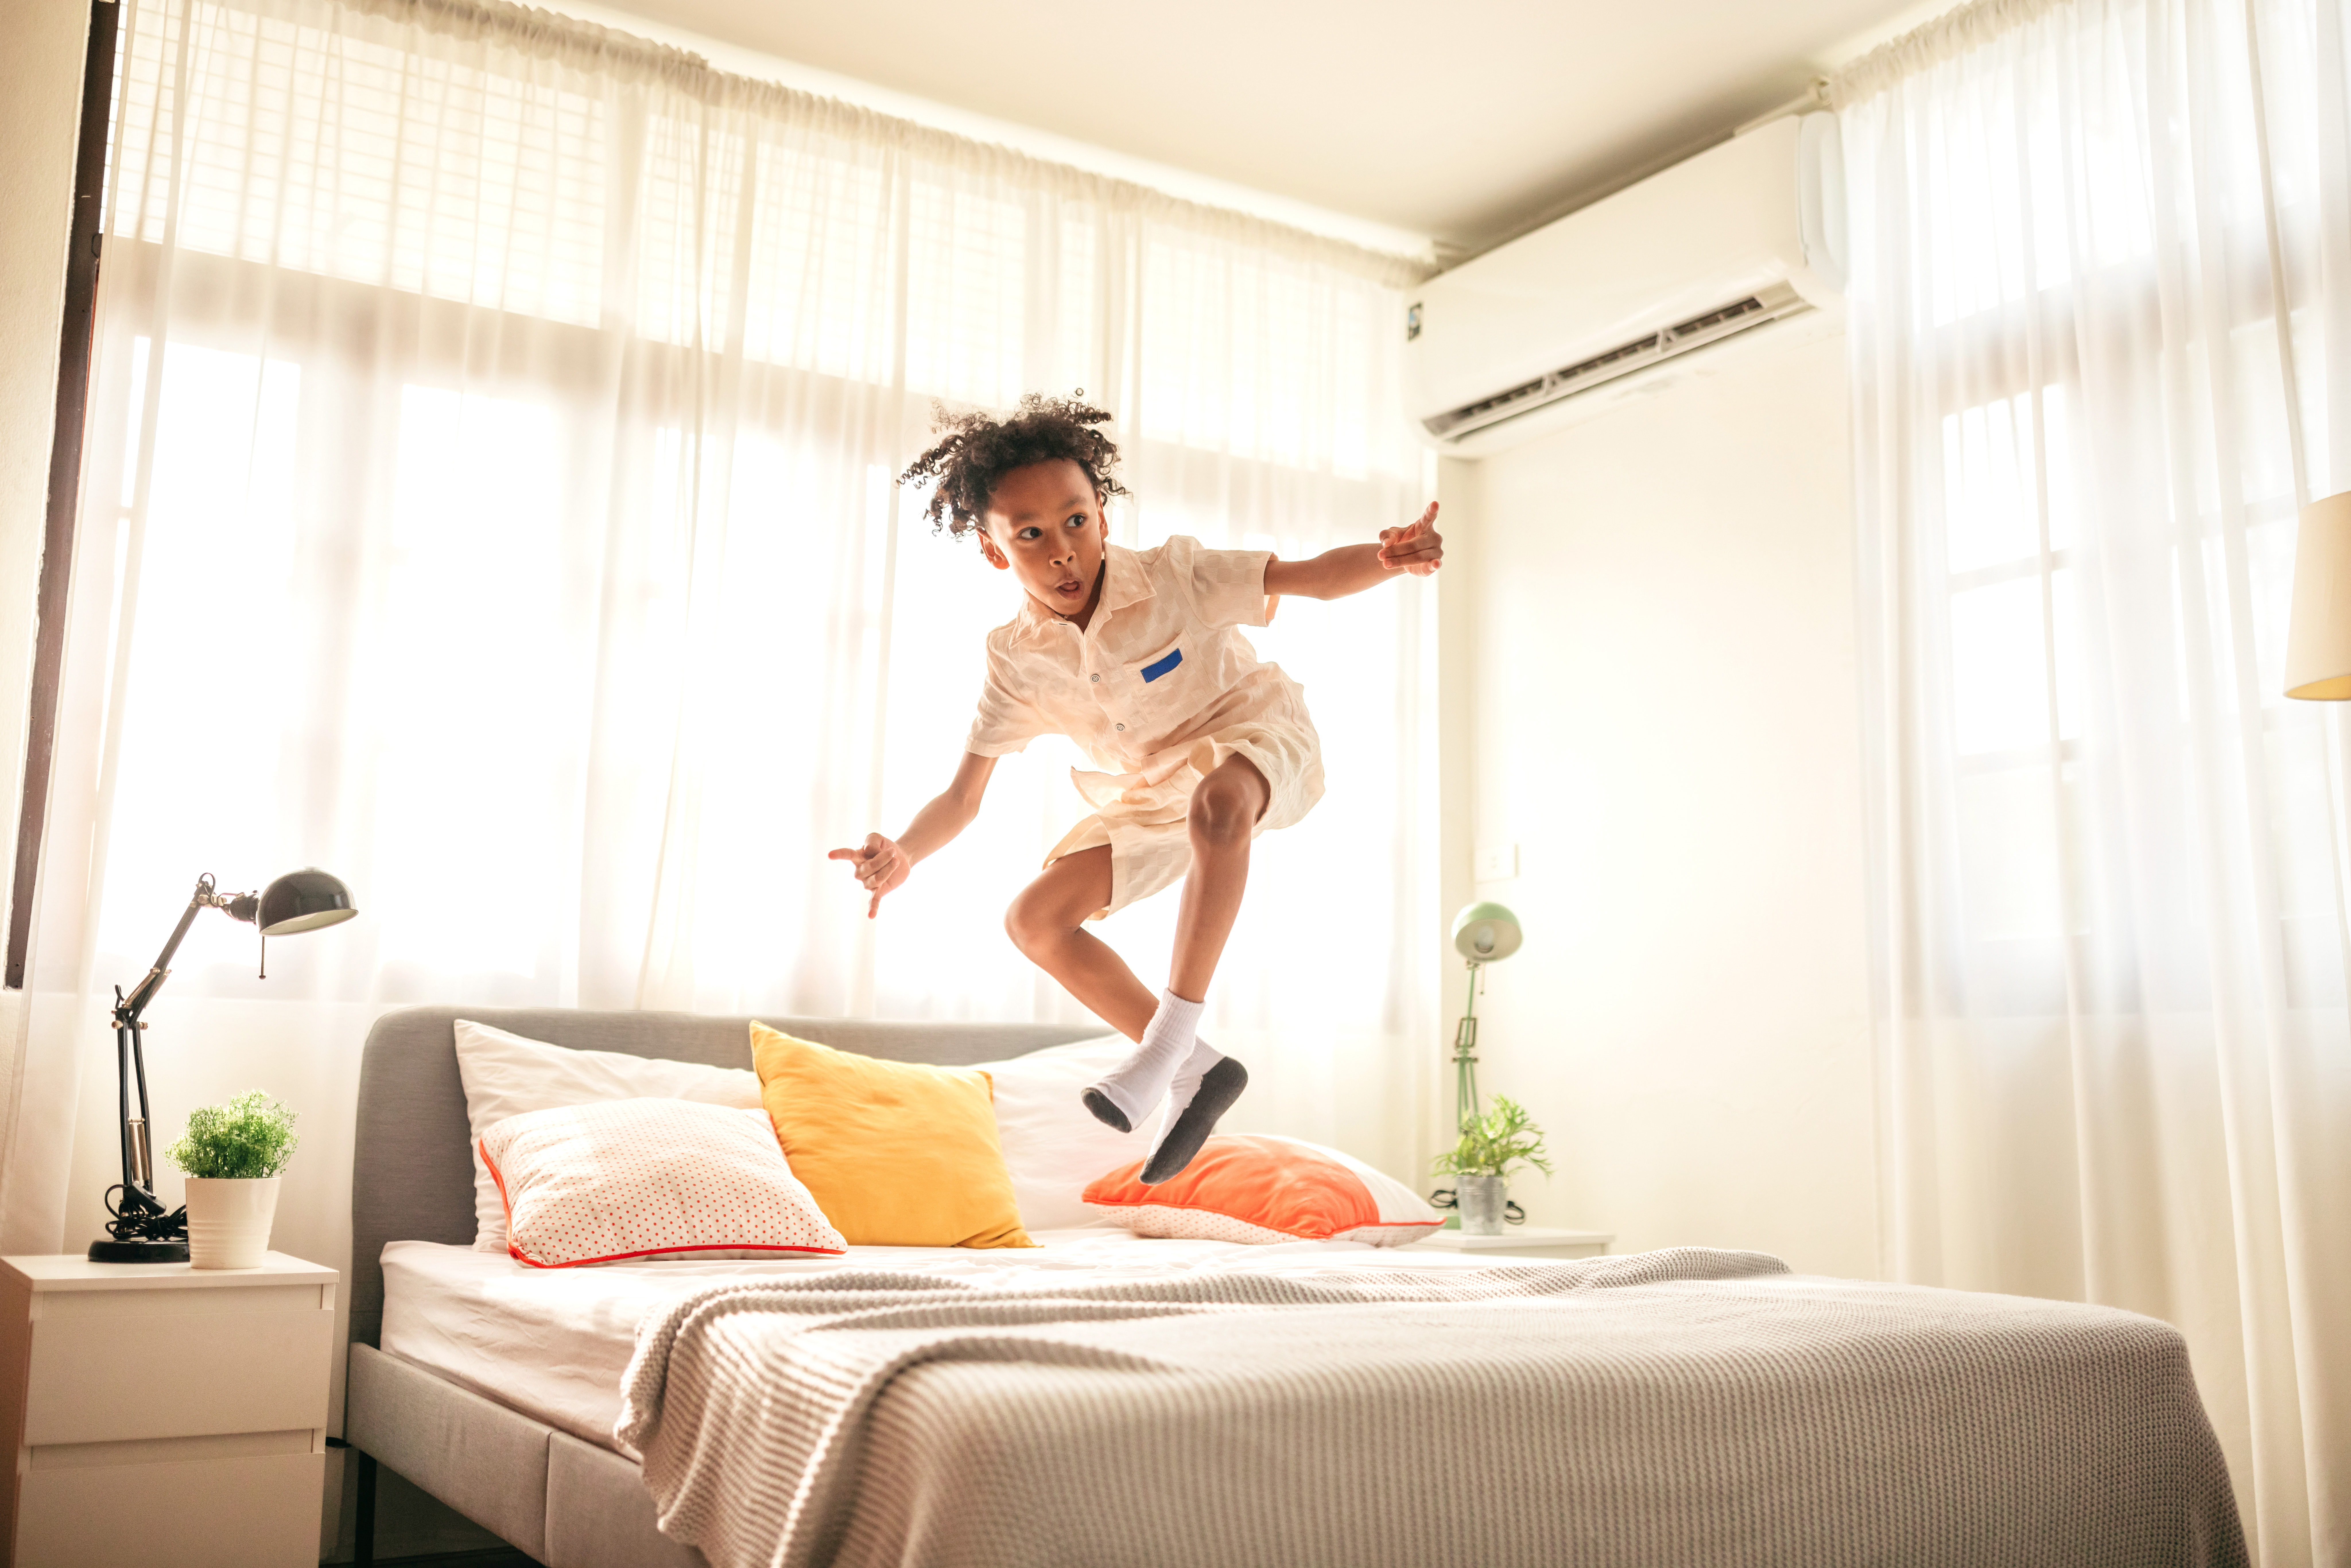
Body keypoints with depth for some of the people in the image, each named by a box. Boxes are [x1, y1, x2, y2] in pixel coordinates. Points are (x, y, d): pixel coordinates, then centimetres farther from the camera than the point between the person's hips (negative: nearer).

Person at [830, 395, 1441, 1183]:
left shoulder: (1170, 577, -25)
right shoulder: (1015, 661, -15)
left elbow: (1311, 576, -28)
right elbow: (962, 797, -13)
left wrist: (1389, 558, -50)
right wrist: (903, 855, -33)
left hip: (1252, 732, -5)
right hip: (1154, 794, 6)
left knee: (1218, 802, -42)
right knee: (1035, 920, -4)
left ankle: (1174, 1029, -34)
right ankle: (1196, 1070, 2)